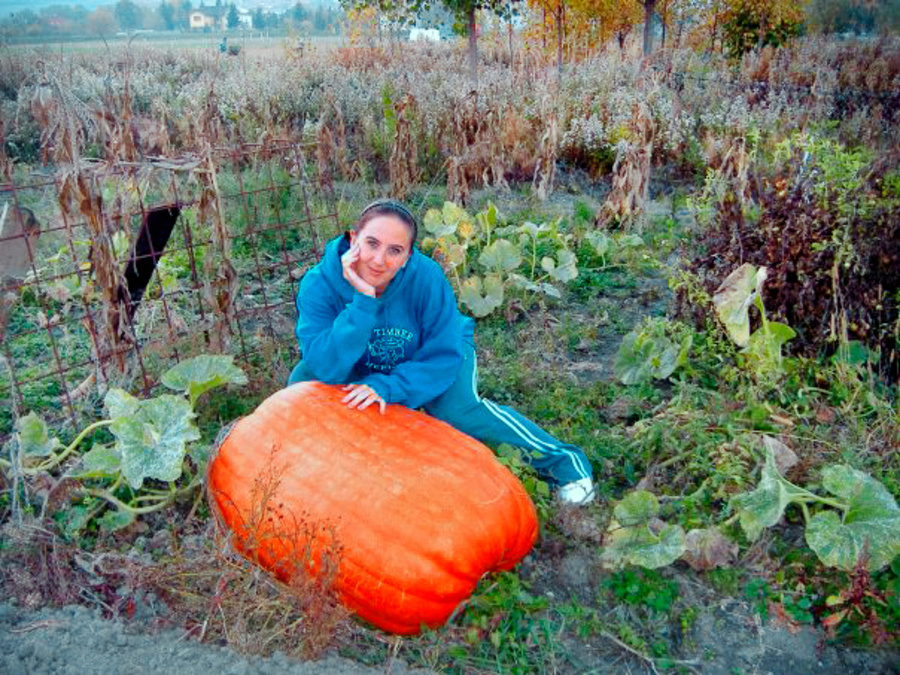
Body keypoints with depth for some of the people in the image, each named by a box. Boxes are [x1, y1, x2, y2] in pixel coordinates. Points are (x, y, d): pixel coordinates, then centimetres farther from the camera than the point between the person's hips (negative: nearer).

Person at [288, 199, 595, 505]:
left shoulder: (426, 277, -34)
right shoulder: (319, 284, -31)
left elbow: (443, 357, -29)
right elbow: (327, 368, -37)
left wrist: (387, 387, -43)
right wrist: (363, 301, -47)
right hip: (363, 363, 2)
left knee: (456, 409, -25)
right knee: (302, 381, -17)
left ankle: (561, 459, -7)